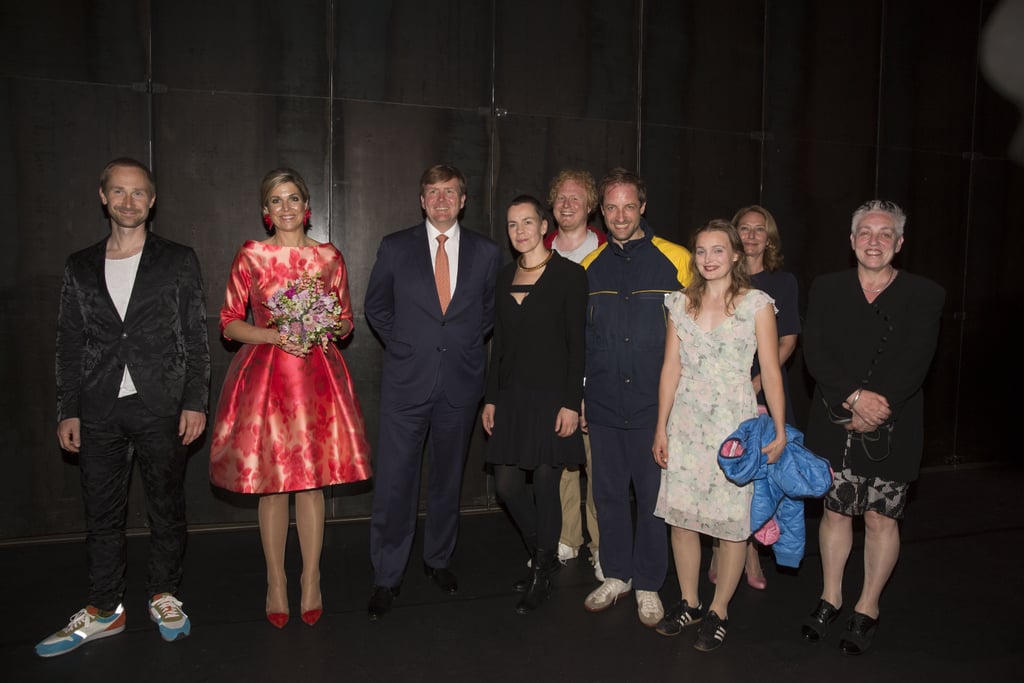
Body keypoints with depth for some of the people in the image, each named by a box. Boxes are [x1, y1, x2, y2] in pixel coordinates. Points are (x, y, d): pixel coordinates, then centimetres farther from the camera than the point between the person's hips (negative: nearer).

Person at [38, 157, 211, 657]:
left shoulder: (178, 261, 3)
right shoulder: (80, 267, 11)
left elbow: (196, 338, 1)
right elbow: (69, 344, 11)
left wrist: (194, 401, -6)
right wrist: (68, 410, 5)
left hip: (161, 408, -2)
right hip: (100, 410, 3)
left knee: (167, 507, 7)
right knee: (102, 513, 9)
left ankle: (164, 597, 24)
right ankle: (104, 610, 23)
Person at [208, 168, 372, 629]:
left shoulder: (330, 257, 7)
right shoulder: (250, 256, 3)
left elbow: (346, 321, 14)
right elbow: (229, 323, 3)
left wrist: (329, 328, -9)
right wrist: (276, 336, -13)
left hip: (317, 373, 1)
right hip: (265, 374, -1)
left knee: (312, 480, 4)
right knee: (271, 482, 3)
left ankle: (311, 582, 17)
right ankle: (276, 583, 18)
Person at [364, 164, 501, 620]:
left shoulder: (485, 252, 4)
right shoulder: (395, 247, 2)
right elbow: (376, 305, 11)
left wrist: (469, 342, 6)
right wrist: (401, 343, 4)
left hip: (461, 381, 2)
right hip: (407, 381, -1)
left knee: (448, 478, 14)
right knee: (394, 482, -1)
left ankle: (438, 560, 33)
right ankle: (386, 578, 14)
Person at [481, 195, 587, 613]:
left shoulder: (569, 275, -5)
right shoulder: (505, 277, 11)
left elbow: (577, 343, -9)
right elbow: (500, 340, 13)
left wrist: (571, 403, -14)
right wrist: (491, 398, 10)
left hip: (551, 395, -5)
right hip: (512, 395, 6)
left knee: (545, 484, 1)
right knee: (506, 483, 6)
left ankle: (541, 574, 22)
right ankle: (544, 554, 32)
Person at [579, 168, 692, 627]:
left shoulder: (675, 260, -3)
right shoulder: (590, 266, 7)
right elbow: (579, 336, 11)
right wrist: (575, 396, 9)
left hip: (655, 404, -3)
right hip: (603, 405, 3)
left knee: (653, 495, 6)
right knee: (608, 493, 12)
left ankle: (648, 584, 23)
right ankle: (615, 575, 30)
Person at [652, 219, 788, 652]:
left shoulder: (756, 304, -2)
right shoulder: (680, 303, 7)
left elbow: (771, 371, -3)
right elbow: (671, 368, 7)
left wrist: (780, 430, -7)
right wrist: (661, 427, 5)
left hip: (735, 421, -3)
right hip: (685, 420, 3)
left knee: (732, 519, 2)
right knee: (680, 514, 7)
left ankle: (719, 610, 20)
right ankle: (689, 603, 25)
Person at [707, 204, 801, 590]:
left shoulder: (783, 282, 8)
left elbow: (787, 341, 3)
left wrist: (757, 382, -10)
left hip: (765, 389, 1)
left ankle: (748, 551, 14)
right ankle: (722, 550, 9)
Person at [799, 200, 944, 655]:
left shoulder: (924, 296, -1)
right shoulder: (826, 289, 5)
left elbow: (914, 364, -10)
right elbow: (815, 352, -6)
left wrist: (875, 407, -18)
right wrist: (854, 397, -18)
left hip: (892, 431, -1)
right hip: (833, 426, 2)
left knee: (882, 518, 7)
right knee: (835, 511, 12)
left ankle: (868, 608, 25)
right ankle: (830, 598, 29)